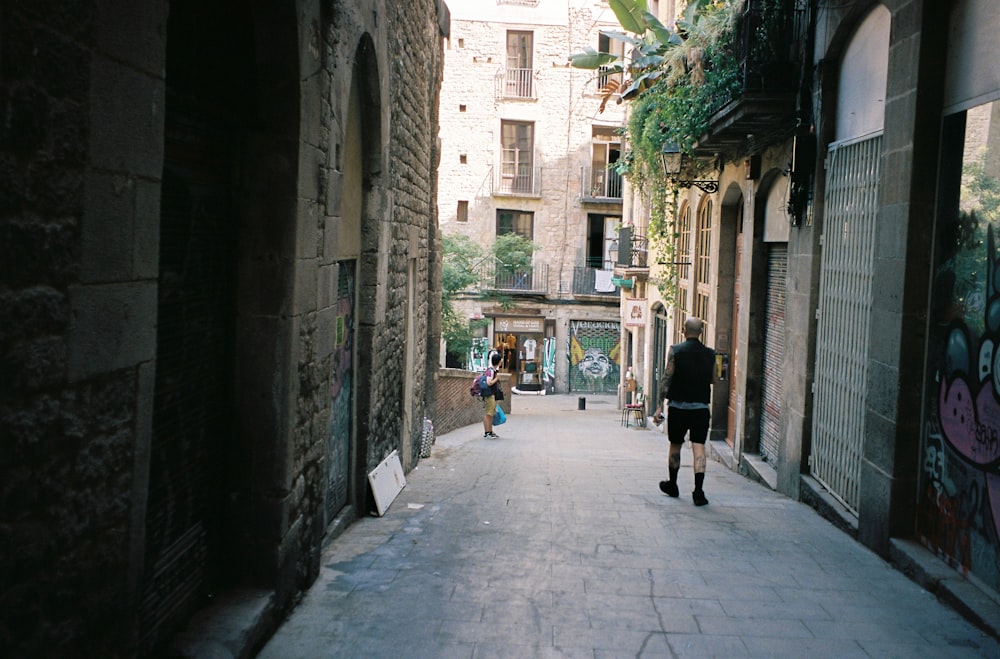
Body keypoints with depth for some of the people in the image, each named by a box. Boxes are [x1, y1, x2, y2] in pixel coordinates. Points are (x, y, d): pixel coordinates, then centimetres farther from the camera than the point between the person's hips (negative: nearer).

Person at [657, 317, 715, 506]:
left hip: (678, 406, -1)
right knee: (699, 448, -1)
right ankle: (698, 491, -10)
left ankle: (672, 485, 29)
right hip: (701, 408, 1)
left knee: (675, 446, 14)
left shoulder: (675, 351, -6)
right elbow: (711, 381, 10)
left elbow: (666, 379, -9)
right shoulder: (710, 354, 2)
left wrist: (660, 405, -6)